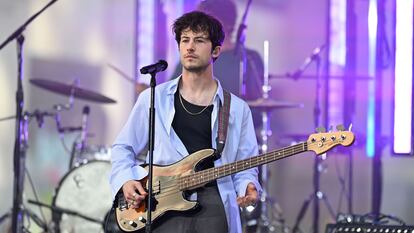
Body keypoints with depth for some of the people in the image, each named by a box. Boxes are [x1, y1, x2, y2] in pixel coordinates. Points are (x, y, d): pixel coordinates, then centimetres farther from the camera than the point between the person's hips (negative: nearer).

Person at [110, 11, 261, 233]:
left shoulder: (236, 109, 11)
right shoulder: (153, 98, 10)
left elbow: (245, 167, 13)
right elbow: (122, 148, 16)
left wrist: (247, 187, -9)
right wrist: (125, 180, -1)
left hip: (214, 206, 0)